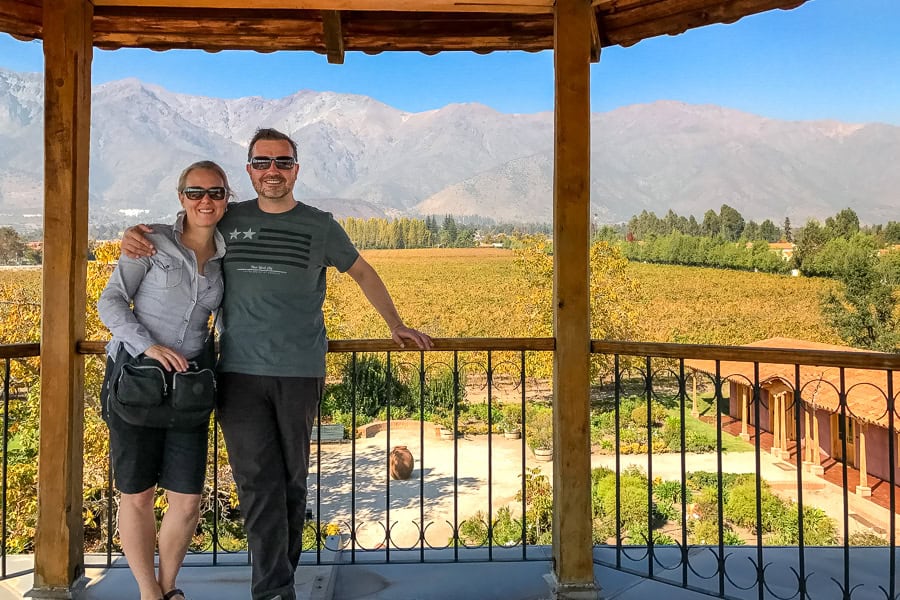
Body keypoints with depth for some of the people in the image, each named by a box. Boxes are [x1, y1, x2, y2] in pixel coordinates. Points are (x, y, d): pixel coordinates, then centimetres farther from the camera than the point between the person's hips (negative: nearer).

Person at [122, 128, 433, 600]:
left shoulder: (320, 226, 7)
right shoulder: (229, 221, 9)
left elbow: (362, 272, 18)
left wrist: (396, 325, 15)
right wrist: (133, 237, 0)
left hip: (300, 372, 0)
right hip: (239, 372, 1)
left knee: (292, 480, 8)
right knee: (258, 481, -4)